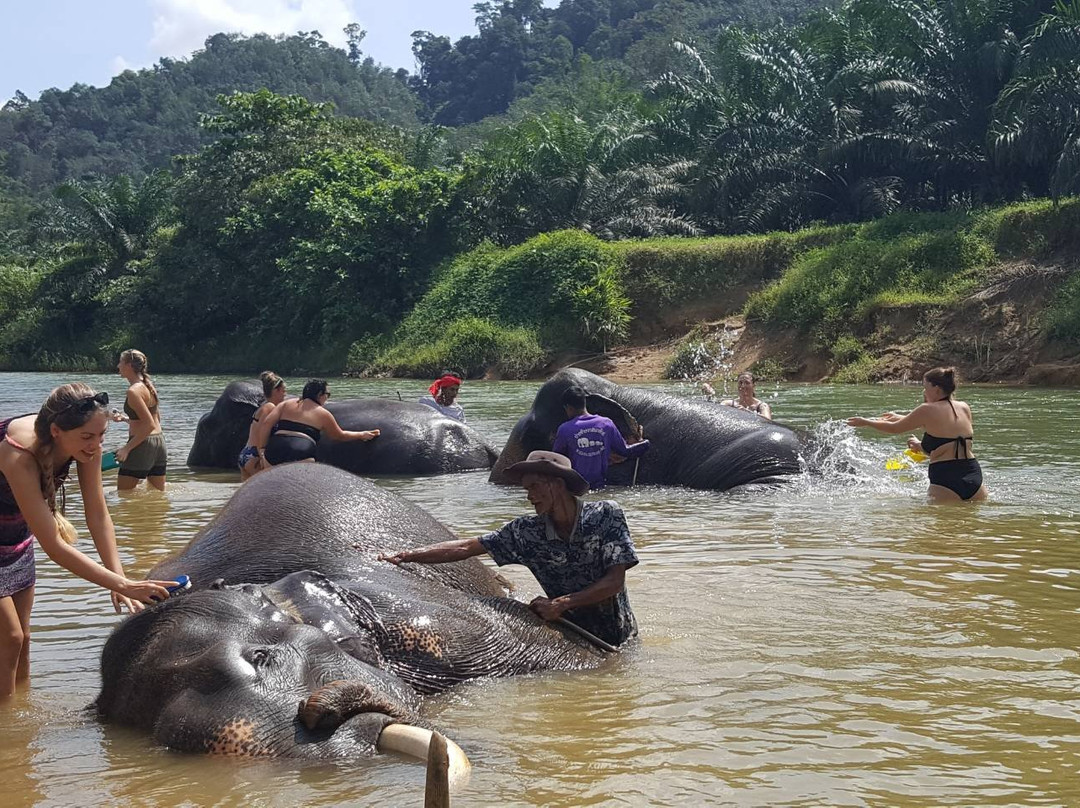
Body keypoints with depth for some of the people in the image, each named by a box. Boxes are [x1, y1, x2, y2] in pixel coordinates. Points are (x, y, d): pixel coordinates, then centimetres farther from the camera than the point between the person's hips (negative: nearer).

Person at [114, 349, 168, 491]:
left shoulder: (133, 391, -17)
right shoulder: (148, 386, 11)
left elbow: (149, 425, -21)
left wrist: (127, 448, -19)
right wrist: (125, 418, 19)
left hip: (142, 446, -9)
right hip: (160, 442, 9)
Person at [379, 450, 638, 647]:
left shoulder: (606, 515, -11)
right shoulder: (528, 531, -3)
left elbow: (615, 581, -15)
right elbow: (466, 548, -2)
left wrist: (561, 604, -21)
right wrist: (405, 556, -9)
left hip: (617, 638, -3)